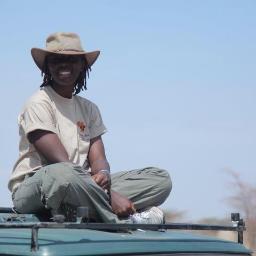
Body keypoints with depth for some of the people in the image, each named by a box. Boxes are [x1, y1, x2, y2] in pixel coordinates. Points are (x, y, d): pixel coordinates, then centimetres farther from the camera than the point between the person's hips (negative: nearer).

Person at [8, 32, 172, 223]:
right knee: (63, 174, -44)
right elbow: (61, 162, -15)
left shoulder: (89, 109, 17)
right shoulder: (39, 104, -5)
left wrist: (103, 174, -21)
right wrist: (110, 195, -22)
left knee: (161, 179, -5)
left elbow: (98, 158, 7)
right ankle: (123, 222, -24)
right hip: (33, 189, -7)